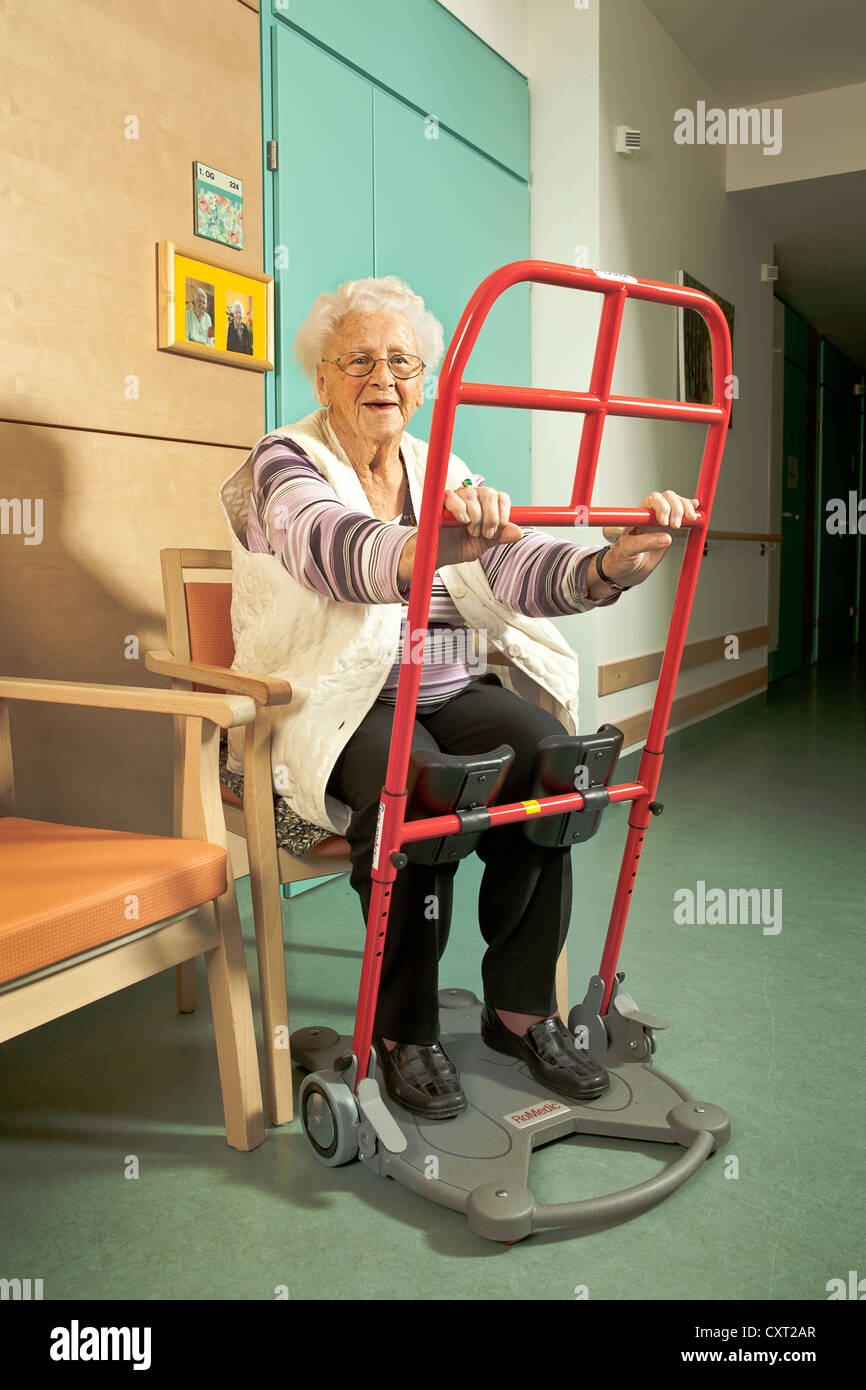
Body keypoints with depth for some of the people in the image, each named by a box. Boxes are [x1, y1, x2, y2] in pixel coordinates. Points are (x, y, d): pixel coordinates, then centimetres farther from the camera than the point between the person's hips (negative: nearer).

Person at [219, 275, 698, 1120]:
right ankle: (403, 1032, -13)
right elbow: (336, 550, -29)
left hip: (449, 692, 4)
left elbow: (519, 569, -7)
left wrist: (612, 566, -29)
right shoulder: (284, 465, -3)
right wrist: (428, 549, -52)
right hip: (336, 703, -4)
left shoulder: (446, 477, 12)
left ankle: (521, 1008, -7)